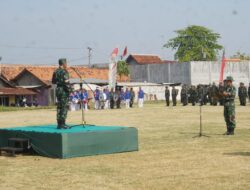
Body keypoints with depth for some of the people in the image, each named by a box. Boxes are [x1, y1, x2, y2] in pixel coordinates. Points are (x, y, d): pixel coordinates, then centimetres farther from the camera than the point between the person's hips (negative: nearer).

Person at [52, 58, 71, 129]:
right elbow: (66, 82, -19)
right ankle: (62, 124, -7)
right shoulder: (64, 72, -13)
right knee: (64, 107, -5)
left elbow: (53, 81, 17)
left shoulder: (56, 72, 11)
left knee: (59, 107, 11)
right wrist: (69, 90, -13)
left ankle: (59, 124, 12)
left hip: (58, 90, 8)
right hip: (64, 90, -8)